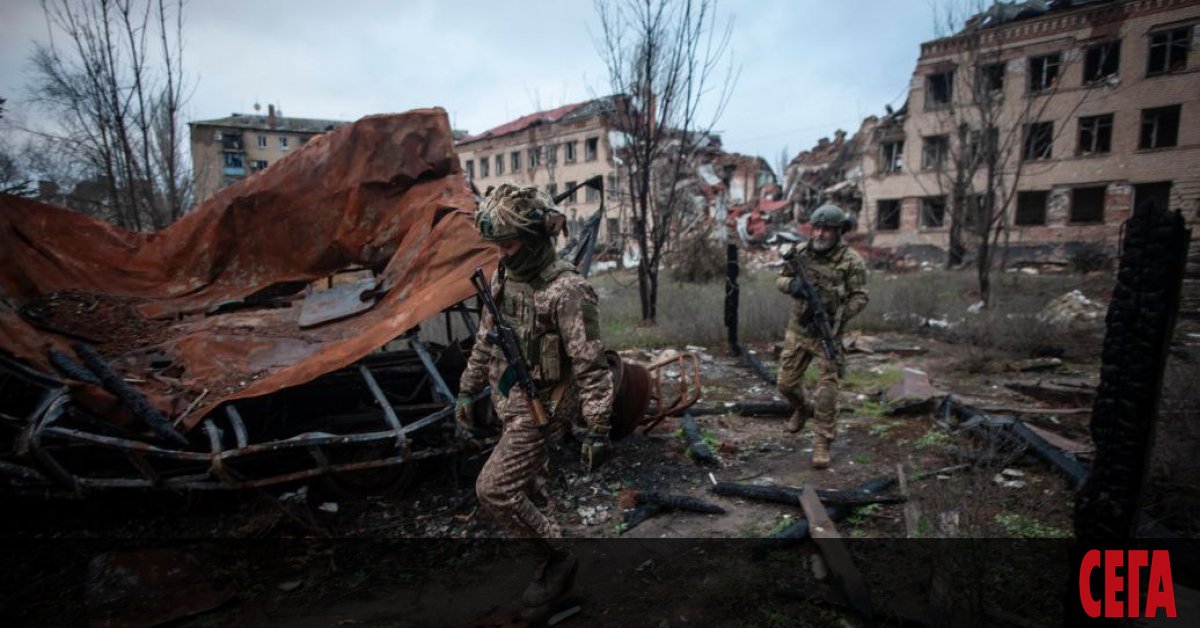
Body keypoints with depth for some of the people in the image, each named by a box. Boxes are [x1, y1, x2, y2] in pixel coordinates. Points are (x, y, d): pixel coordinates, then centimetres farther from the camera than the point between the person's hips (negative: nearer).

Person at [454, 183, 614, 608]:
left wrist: (597, 430, -22)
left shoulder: (567, 290, -23)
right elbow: (485, 340, 13)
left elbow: (591, 365, -22)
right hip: (512, 403, 8)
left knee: (494, 490, -7)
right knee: (527, 488, 19)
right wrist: (467, 391, 17)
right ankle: (549, 556, 40)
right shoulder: (504, 277, 2)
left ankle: (557, 558, 13)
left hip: (541, 408, -8)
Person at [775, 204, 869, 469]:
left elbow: (860, 297, -8)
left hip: (827, 333, -4)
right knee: (786, 383, 11)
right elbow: (780, 280, 7)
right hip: (797, 330, 4)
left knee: (826, 389, -5)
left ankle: (822, 443, 6)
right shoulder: (800, 252, 0)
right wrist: (792, 284, -17)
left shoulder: (851, 260, -10)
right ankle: (802, 410, 43)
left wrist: (836, 318, -21)